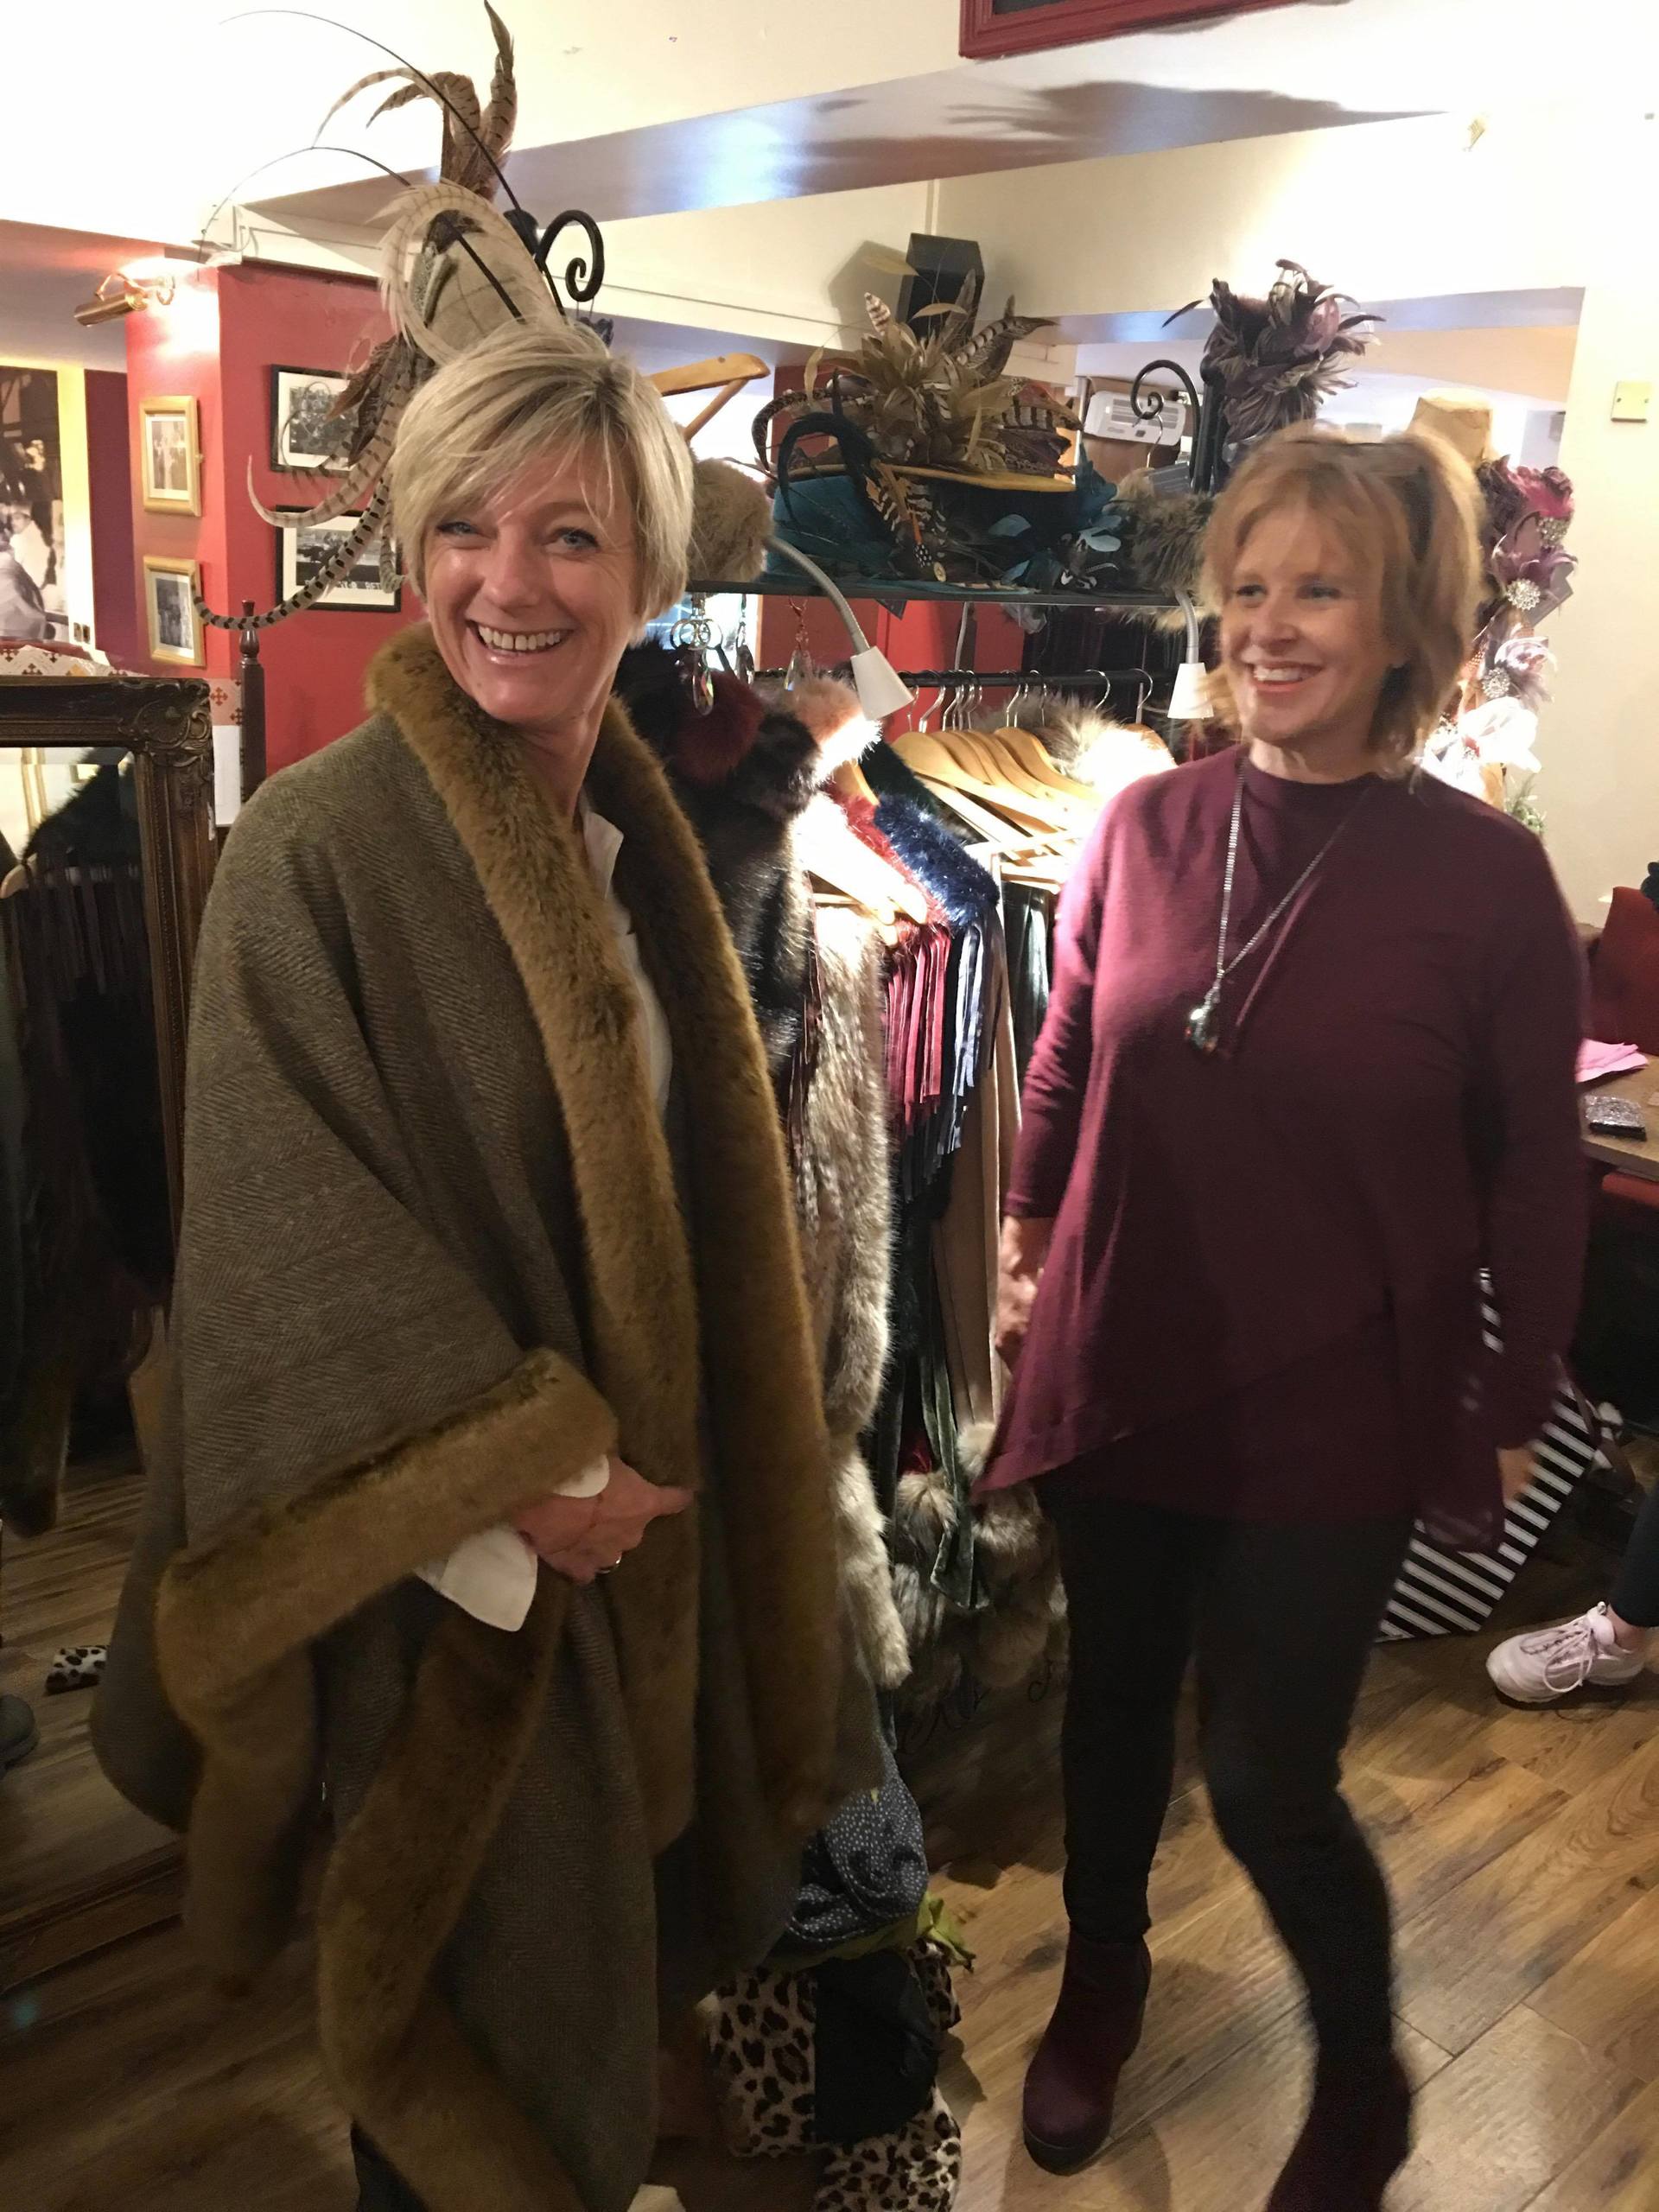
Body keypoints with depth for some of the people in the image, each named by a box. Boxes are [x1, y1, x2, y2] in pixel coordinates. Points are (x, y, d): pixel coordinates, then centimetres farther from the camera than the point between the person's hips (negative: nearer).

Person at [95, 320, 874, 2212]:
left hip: (637, 1506, 6)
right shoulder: (317, 847, -18)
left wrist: (611, 1467, 7)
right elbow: (288, 1233, -20)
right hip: (448, 1550, -6)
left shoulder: (641, 847, 3)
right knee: (496, 1988, 13)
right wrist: (516, 1477, -20)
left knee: (617, 1932, 24)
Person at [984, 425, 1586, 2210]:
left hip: (1332, 1417, -3)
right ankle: (1100, 1975, 50)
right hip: (1121, 1373, 3)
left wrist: (1513, 1406, 0)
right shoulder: (1148, 824, -5)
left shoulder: (1485, 877, -13)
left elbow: (1532, 1171, -5)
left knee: (1268, 1783, 5)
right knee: (1114, 1700, 20)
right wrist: (1026, 1236, 12)